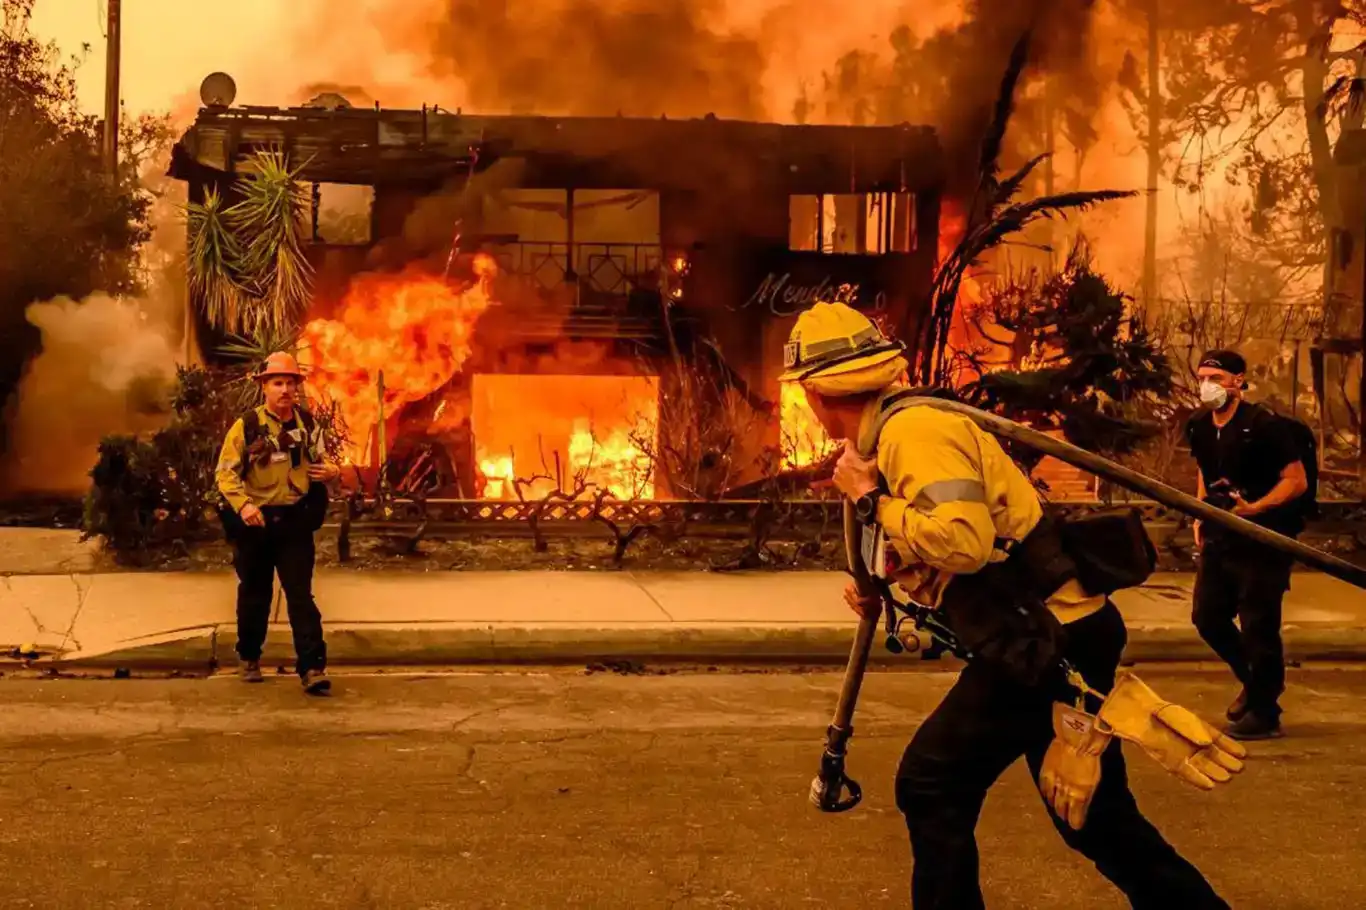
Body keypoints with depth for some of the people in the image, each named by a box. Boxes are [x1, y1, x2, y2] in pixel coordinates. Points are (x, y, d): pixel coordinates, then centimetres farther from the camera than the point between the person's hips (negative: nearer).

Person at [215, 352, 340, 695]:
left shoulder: (307, 424, 5)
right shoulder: (247, 425, -5)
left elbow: (320, 460, 20)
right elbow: (226, 472, -7)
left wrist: (332, 470, -3)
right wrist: (242, 504, -23)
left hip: (294, 521, 1)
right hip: (255, 522, -1)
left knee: (301, 594, -6)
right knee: (254, 594, 13)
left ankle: (313, 667, -9)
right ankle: (249, 658, 32)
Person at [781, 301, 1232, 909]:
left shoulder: (913, 431, -17)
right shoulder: (896, 432, 14)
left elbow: (964, 542, -31)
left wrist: (870, 500, -18)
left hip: (1047, 642, -10)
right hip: (1065, 633, 10)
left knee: (931, 785, -3)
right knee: (1094, 813, 18)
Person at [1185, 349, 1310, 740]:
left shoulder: (1264, 426, -16)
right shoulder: (1199, 428, 5)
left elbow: (1297, 481, -15)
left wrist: (1255, 508, -27)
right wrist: (1201, 515, 11)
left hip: (1263, 540, -7)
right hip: (1220, 538, 7)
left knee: (1258, 626, -3)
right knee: (1206, 616, 11)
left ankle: (1264, 713, 11)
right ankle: (1255, 680, 34)